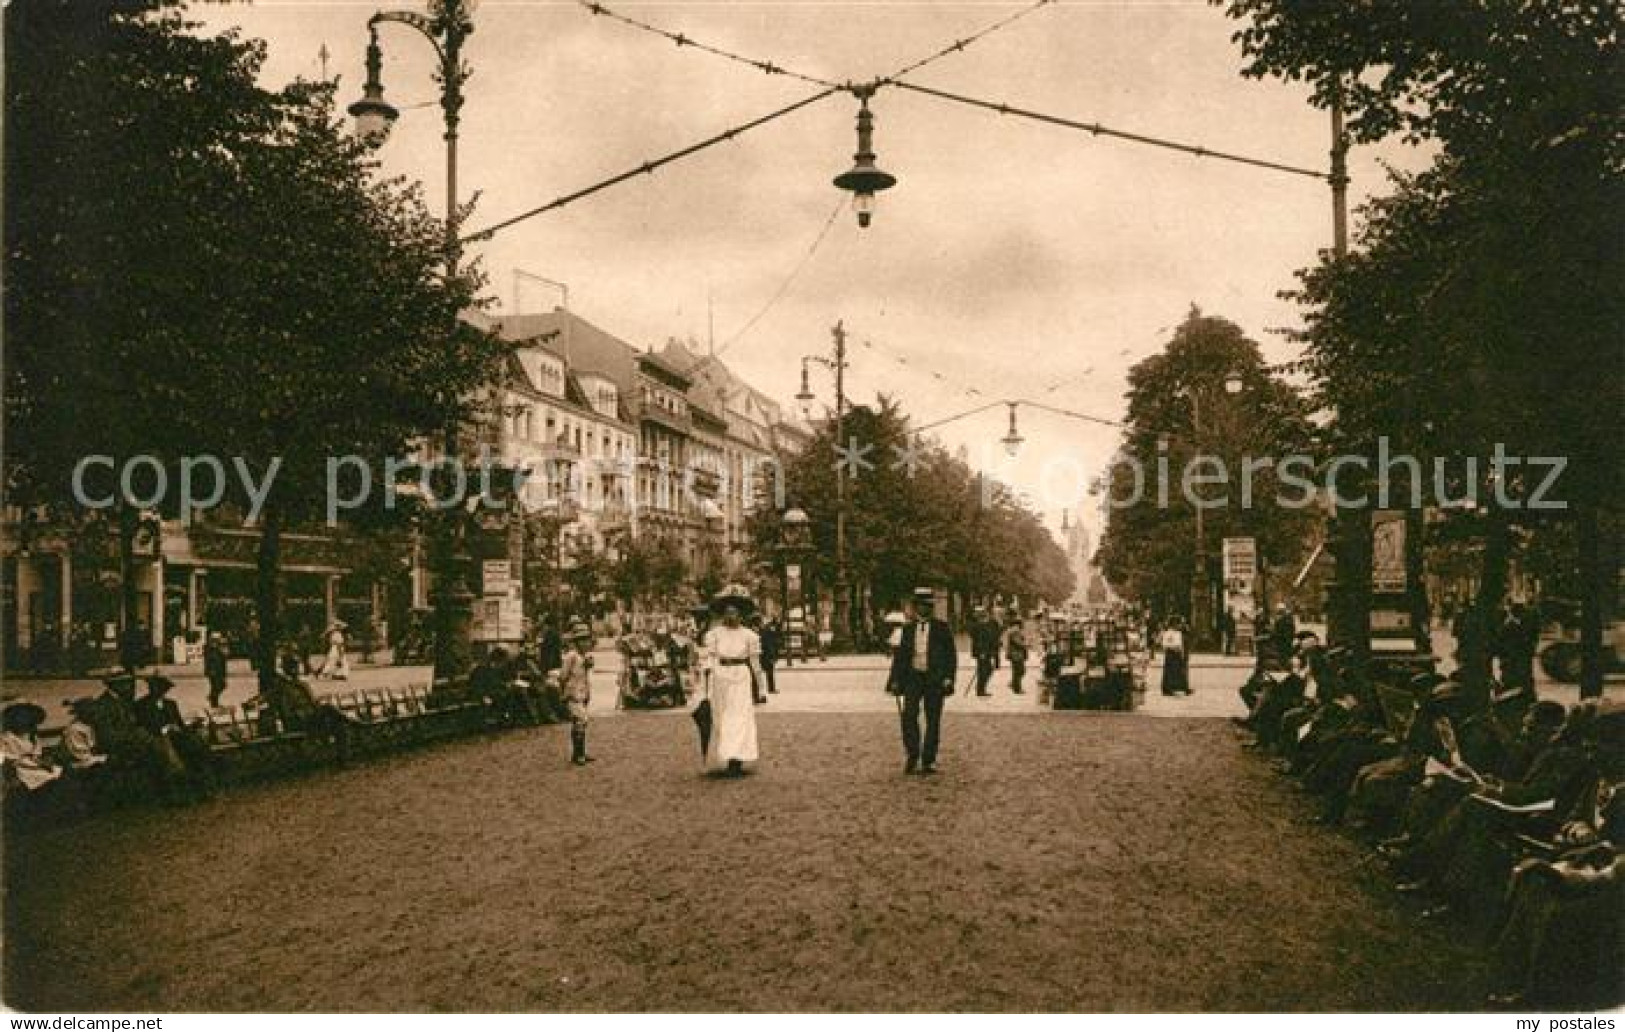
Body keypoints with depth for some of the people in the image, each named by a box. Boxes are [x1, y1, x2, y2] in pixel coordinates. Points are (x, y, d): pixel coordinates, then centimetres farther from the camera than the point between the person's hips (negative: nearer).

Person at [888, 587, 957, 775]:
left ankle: (928, 761, 11)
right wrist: (895, 680, 7)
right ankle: (913, 756, 5)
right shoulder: (908, 629, 11)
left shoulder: (942, 628, 3)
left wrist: (948, 678, -8)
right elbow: (899, 656, 13)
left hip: (934, 679, -2)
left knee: (933, 720, 2)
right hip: (913, 677, 2)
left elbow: (951, 654, 2)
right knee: (909, 716, -11)